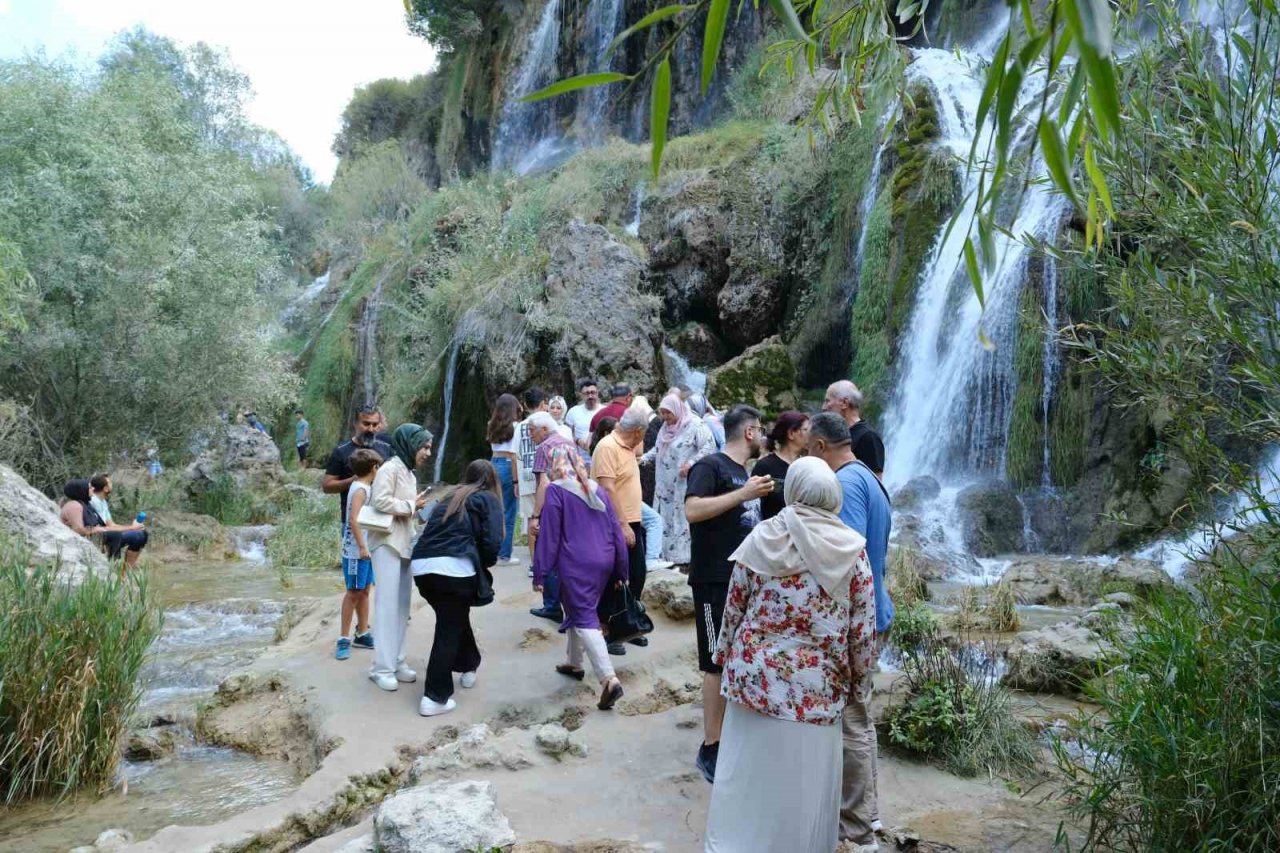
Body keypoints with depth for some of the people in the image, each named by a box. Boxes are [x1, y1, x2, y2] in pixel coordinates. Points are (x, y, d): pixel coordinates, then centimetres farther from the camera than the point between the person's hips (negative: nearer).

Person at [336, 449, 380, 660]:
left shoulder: (364, 488, 12)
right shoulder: (360, 489, -16)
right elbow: (353, 519, -25)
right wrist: (362, 547, -27)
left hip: (365, 549, 9)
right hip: (356, 551, -9)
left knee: (364, 591, 15)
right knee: (353, 593, -2)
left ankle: (362, 634, 25)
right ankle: (344, 639, 6)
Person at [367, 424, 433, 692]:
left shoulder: (409, 472, 16)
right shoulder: (390, 468, -11)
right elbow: (380, 501, -23)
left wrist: (416, 507, 4)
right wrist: (411, 506, -13)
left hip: (404, 543, 9)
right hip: (387, 543, -9)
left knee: (402, 606, 9)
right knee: (387, 605, -7)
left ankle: (397, 662, 16)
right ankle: (382, 667, -2)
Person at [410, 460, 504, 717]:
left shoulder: (450, 499, 27)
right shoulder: (488, 499, 10)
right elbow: (492, 541, -2)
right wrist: (484, 564, 17)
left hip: (422, 566, 6)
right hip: (454, 569, -6)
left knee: (453, 620, 25)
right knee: (449, 631, 4)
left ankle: (469, 666, 41)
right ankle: (435, 697, 5)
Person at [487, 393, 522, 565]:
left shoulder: (493, 426, 11)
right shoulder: (513, 426, -8)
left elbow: (493, 449, 9)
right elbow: (513, 456, -13)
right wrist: (516, 481, -12)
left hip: (493, 465, 7)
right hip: (507, 467, -6)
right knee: (508, 513, 2)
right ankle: (504, 555, 7)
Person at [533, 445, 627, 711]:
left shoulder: (556, 490, -2)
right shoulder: (599, 490, 14)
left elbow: (549, 535, -6)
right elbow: (615, 531, 14)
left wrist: (540, 573, -2)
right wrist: (620, 570, 20)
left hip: (576, 564, -6)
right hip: (603, 563, 6)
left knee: (585, 619, -7)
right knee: (578, 609, 25)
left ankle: (609, 679, -20)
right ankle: (575, 663, 35)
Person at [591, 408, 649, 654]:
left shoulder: (626, 447, 12)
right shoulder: (608, 447, -17)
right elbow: (607, 489, -24)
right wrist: (623, 525, -26)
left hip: (632, 523, 9)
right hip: (617, 527, -9)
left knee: (637, 576, 14)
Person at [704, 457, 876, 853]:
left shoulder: (761, 538, -5)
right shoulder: (852, 550, -7)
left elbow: (733, 609, 3)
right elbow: (863, 627, -2)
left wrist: (726, 658, 17)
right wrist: (856, 672, 15)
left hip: (753, 674, 1)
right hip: (815, 685, -1)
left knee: (746, 775, 15)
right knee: (803, 787, 13)